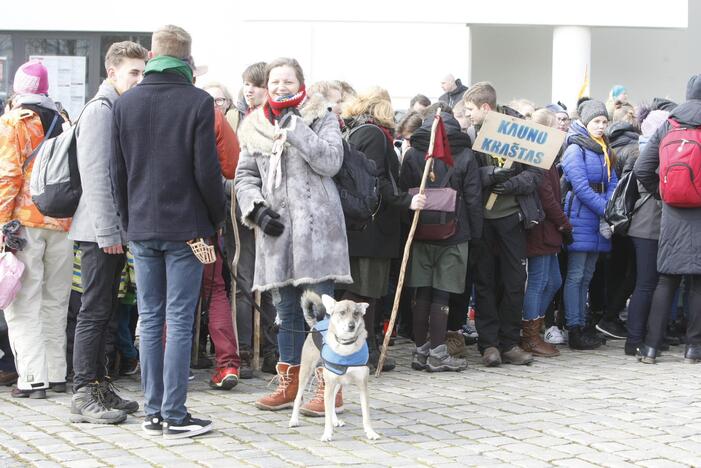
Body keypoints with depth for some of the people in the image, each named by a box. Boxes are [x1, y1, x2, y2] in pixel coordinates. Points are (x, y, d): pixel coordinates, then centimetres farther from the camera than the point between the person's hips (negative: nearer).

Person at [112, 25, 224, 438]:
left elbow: (118, 171, 8)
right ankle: (174, 415, -1)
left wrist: (129, 221, 16)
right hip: (186, 227, -4)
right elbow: (207, 170, -10)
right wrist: (217, 218, 4)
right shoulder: (198, 102, -9)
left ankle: (153, 412, 12)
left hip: (142, 229, 4)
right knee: (180, 321, -2)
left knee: (150, 320, 9)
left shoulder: (125, 104, 5)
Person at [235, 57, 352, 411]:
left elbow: (330, 161, -10)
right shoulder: (255, 126, 15)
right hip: (275, 229, 4)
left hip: (315, 225, -4)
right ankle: (290, 383, 19)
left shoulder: (321, 118, 4)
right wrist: (256, 208, -2)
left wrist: (296, 129, -13)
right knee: (286, 310, 11)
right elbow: (245, 175, 14)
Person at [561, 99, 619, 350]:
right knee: (576, 275, -5)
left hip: (599, 222, 8)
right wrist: (606, 211, -14)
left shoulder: (605, 151, 17)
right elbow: (581, 188, -15)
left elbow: (612, 184, 10)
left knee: (586, 276, 10)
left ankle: (581, 326, 14)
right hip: (580, 219, -8)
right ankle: (574, 330, -5)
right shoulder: (575, 150, -7)